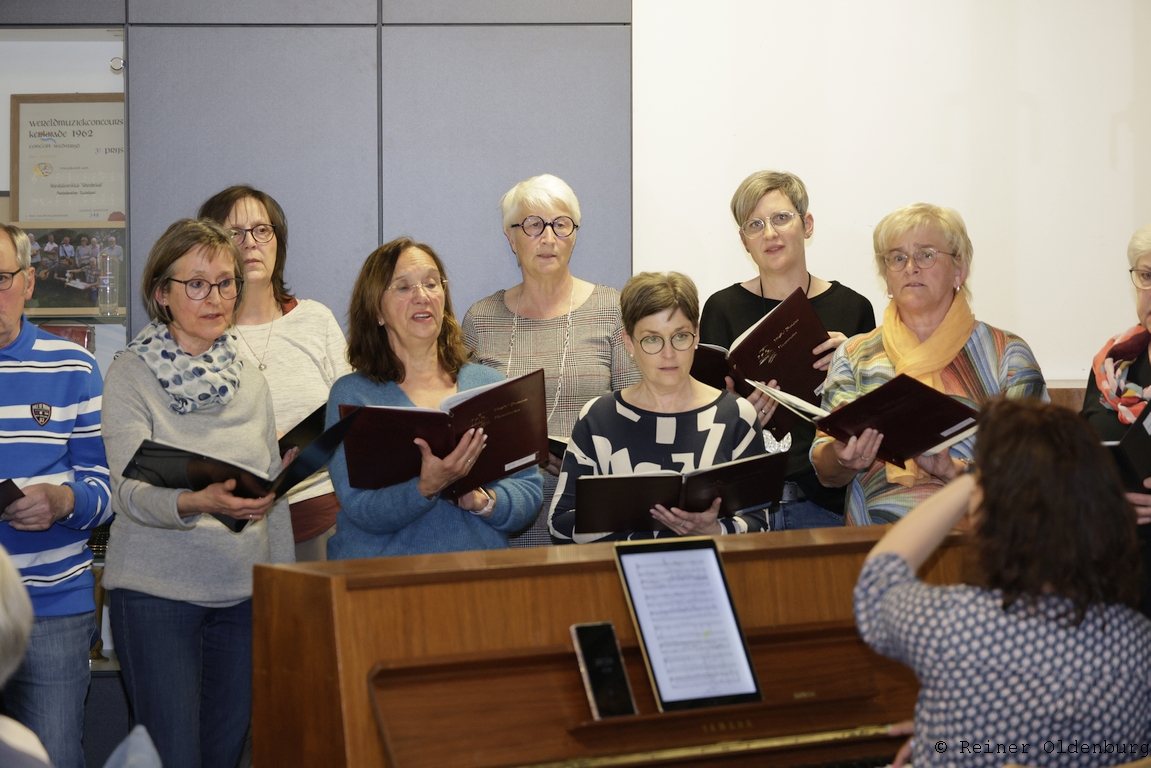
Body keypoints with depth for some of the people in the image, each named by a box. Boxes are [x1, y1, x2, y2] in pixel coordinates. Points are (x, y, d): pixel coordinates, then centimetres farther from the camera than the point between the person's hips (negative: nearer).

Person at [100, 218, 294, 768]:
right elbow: (130, 491, -17)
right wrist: (199, 503, -36)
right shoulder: (131, 376, -5)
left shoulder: (252, 382, 11)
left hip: (243, 594, 5)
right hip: (156, 593, -5)